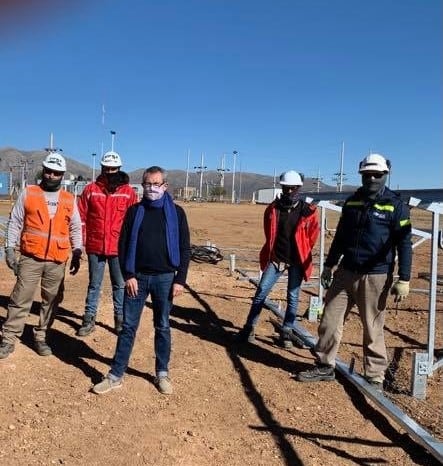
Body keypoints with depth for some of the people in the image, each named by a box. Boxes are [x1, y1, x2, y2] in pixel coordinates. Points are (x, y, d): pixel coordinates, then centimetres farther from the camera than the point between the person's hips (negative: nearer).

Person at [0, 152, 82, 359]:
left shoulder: (69, 200, 7)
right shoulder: (28, 193, 2)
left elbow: (76, 228, 13)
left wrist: (77, 254, 8)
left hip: (57, 262, 2)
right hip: (30, 258, -2)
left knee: (52, 301, 9)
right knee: (20, 300, 0)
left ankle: (40, 337, 23)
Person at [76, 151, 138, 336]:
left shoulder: (128, 192, -1)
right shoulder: (91, 189, 1)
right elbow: (81, 217, 2)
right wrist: (81, 242, -3)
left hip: (119, 248, 0)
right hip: (95, 246, 1)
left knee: (120, 285, 11)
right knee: (94, 284, 13)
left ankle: (120, 319, 24)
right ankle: (89, 319, 24)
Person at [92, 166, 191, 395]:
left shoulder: (176, 213, 0)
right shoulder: (134, 211, 4)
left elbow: (185, 248, 0)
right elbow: (123, 245, 2)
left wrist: (180, 279, -6)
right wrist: (128, 275, -6)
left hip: (165, 278, -1)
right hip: (137, 277, 1)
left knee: (162, 327, 11)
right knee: (128, 327, 6)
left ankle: (162, 373, 24)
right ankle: (116, 375, 17)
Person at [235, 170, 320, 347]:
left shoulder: (308, 211, -5)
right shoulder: (273, 209, 0)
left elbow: (313, 234, 7)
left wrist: (302, 252, 9)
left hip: (296, 261, -1)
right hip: (275, 259, 1)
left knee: (292, 297, 7)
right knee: (261, 292, -1)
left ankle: (286, 333, 18)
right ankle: (249, 328, 9)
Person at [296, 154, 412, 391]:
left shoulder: (395, 206, -4)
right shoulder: (352, 201, 10)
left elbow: (404, 245, -6)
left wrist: (403, 280, -12)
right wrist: (329, 265, 17)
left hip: (375, 277, -5)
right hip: (345, 272, 5)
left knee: (373, 329, 4)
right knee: (329, 320, 6)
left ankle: (375, 377, 20)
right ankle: (324, 366, 22)